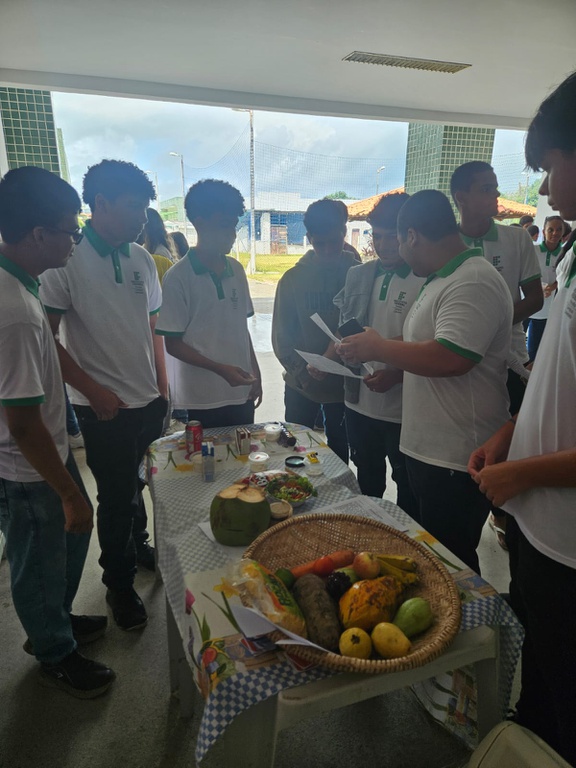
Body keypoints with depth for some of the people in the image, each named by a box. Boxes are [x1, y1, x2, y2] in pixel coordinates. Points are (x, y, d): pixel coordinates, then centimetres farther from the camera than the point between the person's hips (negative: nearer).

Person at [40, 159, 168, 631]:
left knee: (137, 486, 20)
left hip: (149, 401, 5)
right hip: (105, 409, -5)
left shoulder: (141, 259, 5)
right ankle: (119, 584, 31)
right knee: (117, 498, 9)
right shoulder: (68, 261, -12)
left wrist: (163, 389, 9)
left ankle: (139, 546, 46)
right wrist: (93, 390, -16)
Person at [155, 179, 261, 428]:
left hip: (241, 392, 5)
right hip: (202, 399, -5)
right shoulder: (178, 277, -10)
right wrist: (220, 369, -19)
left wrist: (255, 373, 11)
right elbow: (173, 344, -9)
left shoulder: (236, 270, 6)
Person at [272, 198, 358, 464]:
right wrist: (303, 374, -14)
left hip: (344, 383, 0)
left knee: (339, 451, 16)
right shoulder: (293, 278, -4)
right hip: (300, 385, 0)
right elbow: (281, 335, -3)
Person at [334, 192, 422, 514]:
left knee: (408, 490, 16)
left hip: (403, 411, -5)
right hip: (360, 403, 6)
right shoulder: (359, 275, 5)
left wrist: (396, 375, -25)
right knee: (367, 484, 25)